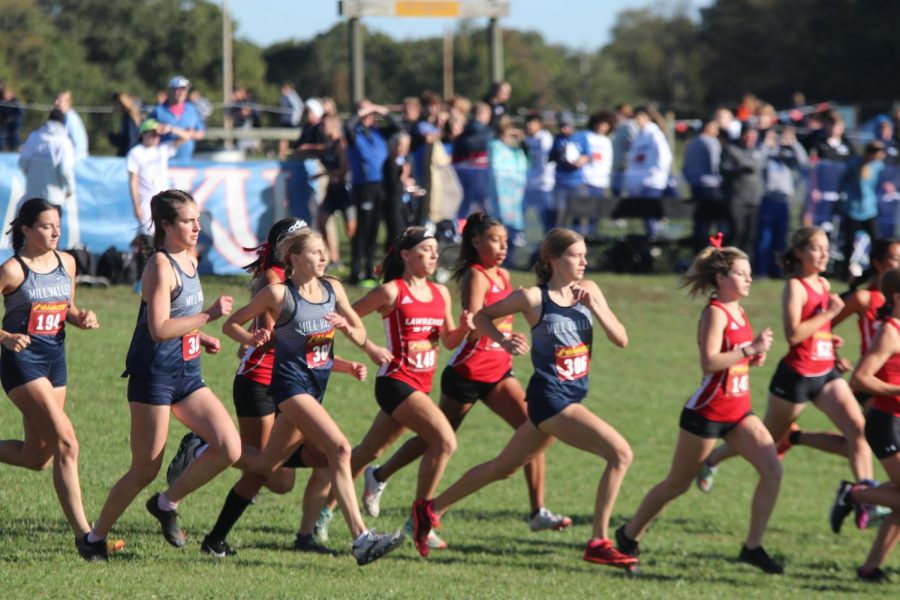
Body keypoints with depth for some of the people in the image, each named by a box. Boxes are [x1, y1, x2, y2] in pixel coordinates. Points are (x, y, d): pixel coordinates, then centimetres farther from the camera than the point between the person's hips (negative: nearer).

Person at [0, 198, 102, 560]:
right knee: (66, 443, -16)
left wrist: (81, 319, 0)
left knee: (37, 456, 9)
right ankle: (82, 532, -15)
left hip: (55, 361, 7)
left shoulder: (66, 263, 8)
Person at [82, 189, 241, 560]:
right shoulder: (161, 265, -15)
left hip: (187, 376, 8)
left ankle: (167, 504, 11)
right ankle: (96, 536, 15)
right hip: (154, 376, -8)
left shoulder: (190, 262, 12)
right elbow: (159, 329, -23)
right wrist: (209, 315, -22)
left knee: (230, 448, -7)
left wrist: (199, 338, 9)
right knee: (145, 471, -2)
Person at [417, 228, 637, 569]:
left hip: (573, 396, 7)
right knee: (620, 453, -18)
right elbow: (482, 317, 2)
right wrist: (503, 340, -16)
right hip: (549, 397, -7)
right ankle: (599, 543, -11)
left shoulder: (588, 291, 4)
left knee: (503, 468, 19)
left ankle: (432, 509, 33)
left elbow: (621, 340, 0)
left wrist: (594, 307, -13)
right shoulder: (533, 298, -11)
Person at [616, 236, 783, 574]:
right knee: (677, 484, 6)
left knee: (772, 470, -9)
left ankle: (753, 547, -3)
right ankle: (629, 535, 26)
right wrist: (751, 350, -28)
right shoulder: (715, 313, -16)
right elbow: (708, 362, -27)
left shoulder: (737, 311, 10)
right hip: (707, 411, -8)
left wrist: (754, 357, 1)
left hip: (738, 411, 8)